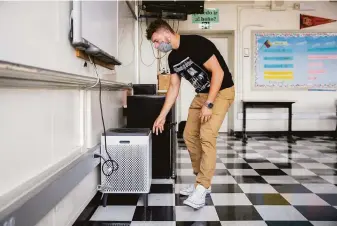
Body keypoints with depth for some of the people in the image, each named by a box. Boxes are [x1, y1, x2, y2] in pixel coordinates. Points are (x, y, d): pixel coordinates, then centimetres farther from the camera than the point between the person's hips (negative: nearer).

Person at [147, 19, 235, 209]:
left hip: (221, 91, -9)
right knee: (189, 136, 5)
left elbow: (218, 72, -23)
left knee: (206, 136, -18)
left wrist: (208, 105, -25)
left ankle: (201, 189, -13)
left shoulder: (196, 43, -21)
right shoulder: (173, 57, 5)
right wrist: (162, 116, 10)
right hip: (202, 94, 9)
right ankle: (202, 181, 16)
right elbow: (174, 88, 12)